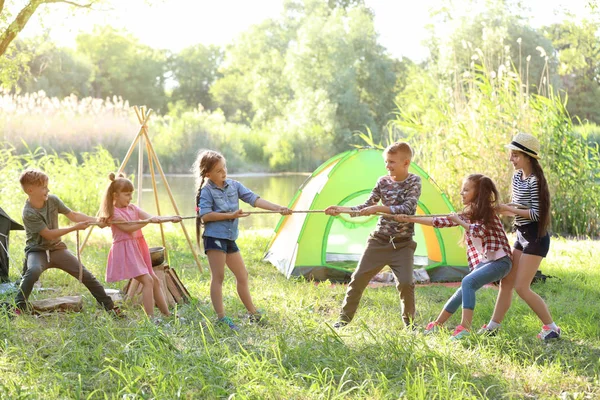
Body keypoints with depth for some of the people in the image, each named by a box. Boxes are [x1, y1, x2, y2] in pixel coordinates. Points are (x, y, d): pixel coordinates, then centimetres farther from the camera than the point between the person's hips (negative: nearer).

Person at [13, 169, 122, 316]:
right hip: (37, 250, -5)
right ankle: (20, 305, -22)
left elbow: (73, 215, 0)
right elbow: (49, 234, -21)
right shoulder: (29, 213, -22)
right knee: (34, 270, -38)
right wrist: (75, 228, -21)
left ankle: (109, 306, 3)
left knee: (85, 274, -5)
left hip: (56, 248, 5)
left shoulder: (52, 200, -7)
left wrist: (96, 221, -12)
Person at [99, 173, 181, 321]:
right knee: (147, 280, -18)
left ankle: (167, 314, 19)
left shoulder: (133, 208, 12)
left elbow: (152, 218, 3)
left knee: (155, 280, 11)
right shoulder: (113, 213, -10)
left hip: (138, 249, 9)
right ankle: (151, 318, -16)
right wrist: (148, 220, -24)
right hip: (125, 251, -9)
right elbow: (128, 228, -21)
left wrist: (170, 219, -12)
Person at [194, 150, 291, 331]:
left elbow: (254, 199, 1)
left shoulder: (234, 185, 8)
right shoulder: (206, 191, -8)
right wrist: (230, 215, -18)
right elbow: (205, 215, -16)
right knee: (218, 277, -6)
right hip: (214, 237, -7)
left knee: (242, 275, 12)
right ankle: (221, 318, -5)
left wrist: (278, 208, -9)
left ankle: (254, 314, 24)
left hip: (229, 238, 7)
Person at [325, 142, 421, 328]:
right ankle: (344, 318, 15)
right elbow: (366, 207, 7)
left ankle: (409, 321, 7)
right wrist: (341, 209, -5)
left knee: (405, 282, -16)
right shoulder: (383, 182, 3)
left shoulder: (414, 181, -7)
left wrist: (378, 208, -28)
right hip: (379, 241, 3)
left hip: (402, 244, -3)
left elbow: (407, 208, -21)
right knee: (359, 277, 2)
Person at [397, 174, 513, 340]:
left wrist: (459, 221, -13)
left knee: (468, 282, -29)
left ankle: (465, 329, -36)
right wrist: (410, 219, 8)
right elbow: (440, 222, 11)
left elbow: (479, 231, -24)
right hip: (481, 263, 8)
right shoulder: (467, 215, 13)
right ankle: (436, 326, 12)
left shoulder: (488, 212, -8)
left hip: (499, 261, -8)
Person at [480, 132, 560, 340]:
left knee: (521, 287, -9)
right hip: (522, 235, 9)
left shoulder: (535, 181, -18)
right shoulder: (517, 177, 8)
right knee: (506, 282, 10)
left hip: (535, 237, -9)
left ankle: (551, 327, 2)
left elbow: (536, 213, -21)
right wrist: (501, 209, -1)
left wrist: (508, 209, -19)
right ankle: (493, 325, 19)